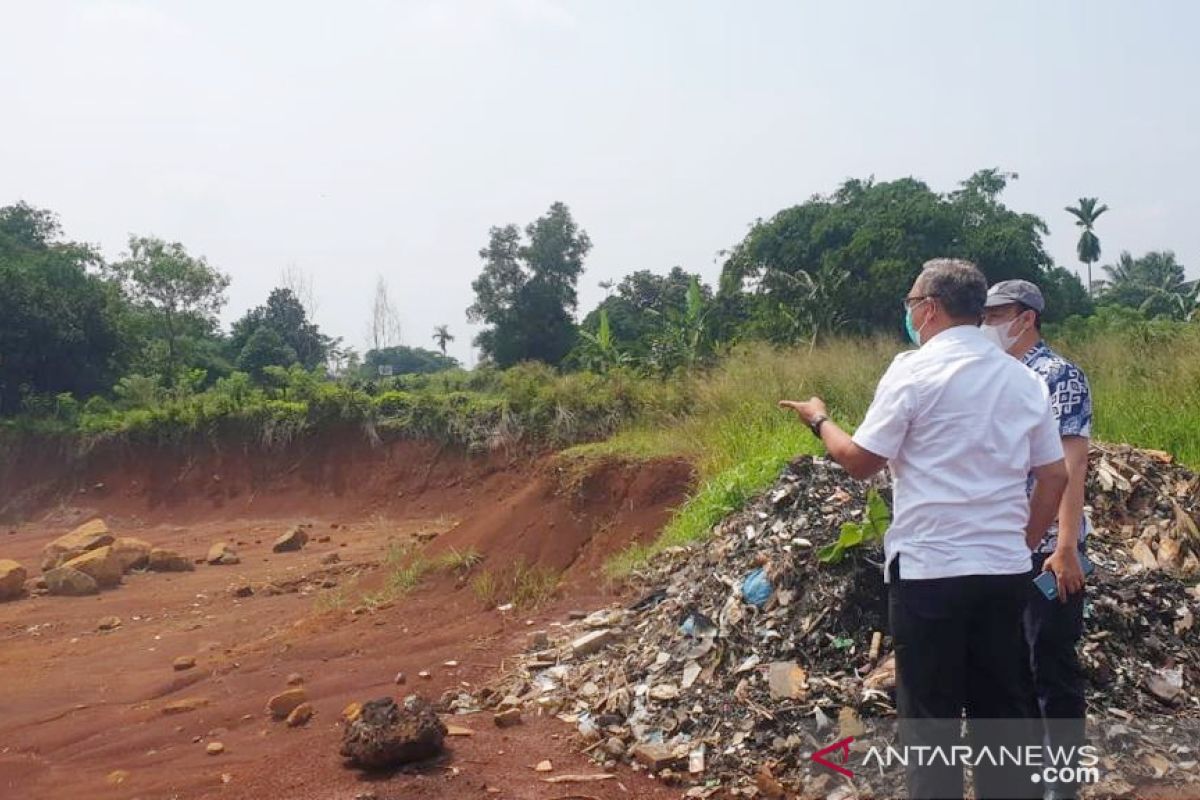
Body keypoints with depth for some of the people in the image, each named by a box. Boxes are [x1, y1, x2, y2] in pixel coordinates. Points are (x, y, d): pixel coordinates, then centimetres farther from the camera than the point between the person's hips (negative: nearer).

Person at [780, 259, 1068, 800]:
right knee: (1004, 709, 15)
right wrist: (1023, 544, 18)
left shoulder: (915, 370, -9)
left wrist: (819, 420, 10)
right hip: (1005, 570, 6)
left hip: (929, 570, -5)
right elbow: (1055, 476, 9)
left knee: (930, 714, 6)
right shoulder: (1023, 378, 8)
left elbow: (860, 461, -7)